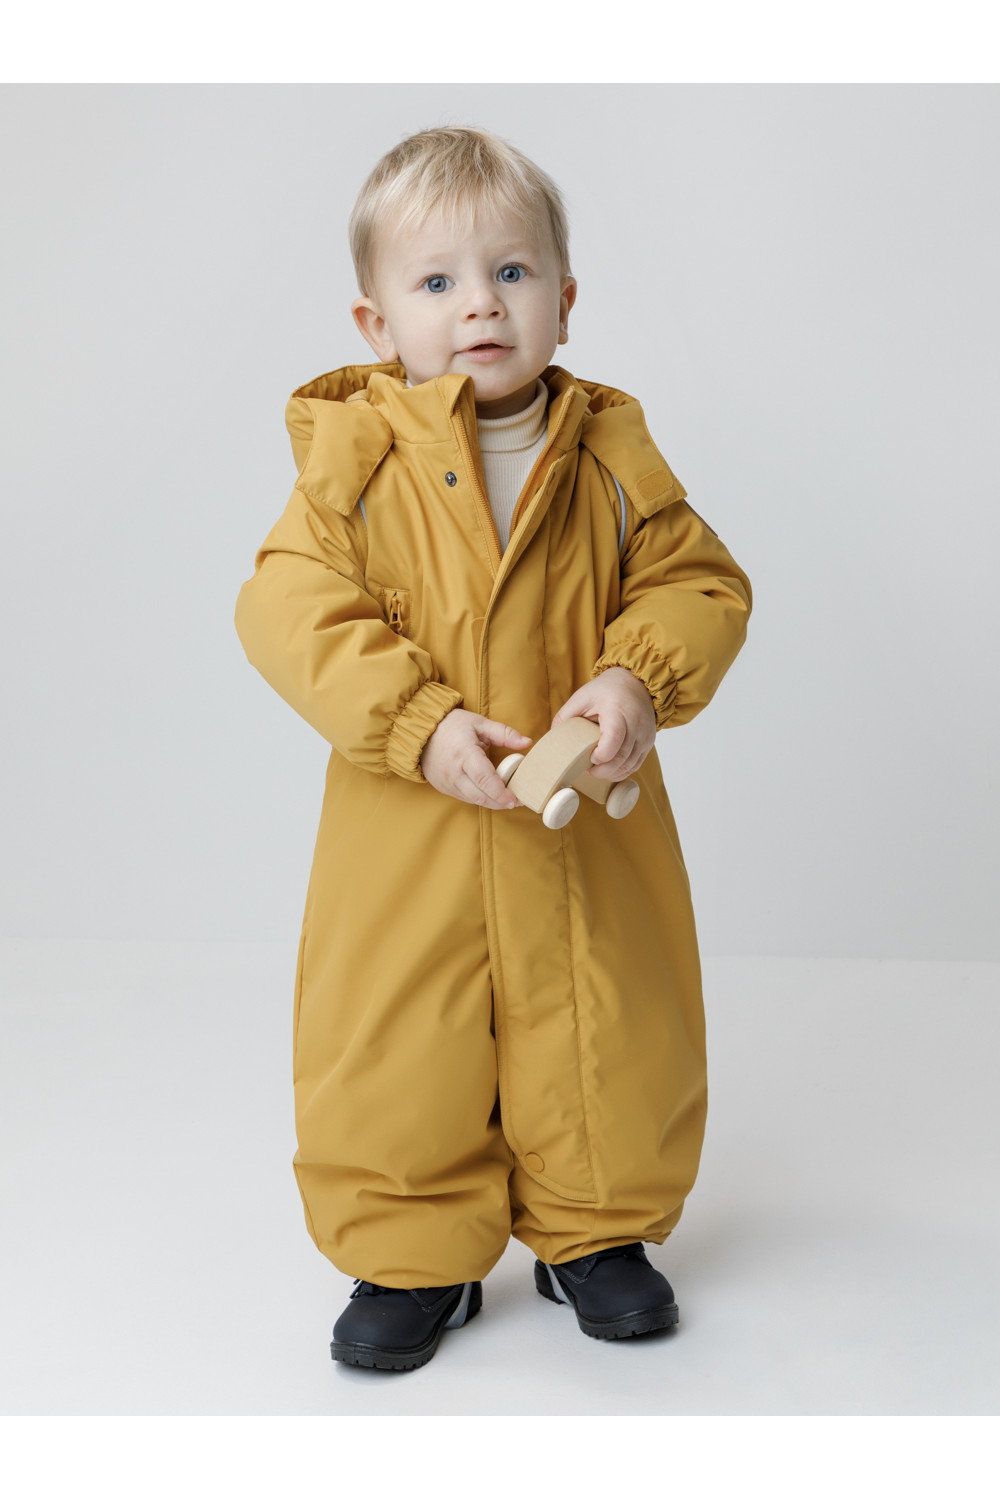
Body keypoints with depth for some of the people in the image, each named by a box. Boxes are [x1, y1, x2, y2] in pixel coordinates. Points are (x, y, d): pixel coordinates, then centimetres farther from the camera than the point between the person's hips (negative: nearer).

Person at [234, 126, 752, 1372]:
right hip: (406, 834, -1)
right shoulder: (354, 453, -7)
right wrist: (418, 724, -24)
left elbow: (700, 584, 3)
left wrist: (639, 679, -17)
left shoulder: (612, 454, -1)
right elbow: (288, 607, -13)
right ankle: (414, 1256, 27)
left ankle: (595, 1233, 35)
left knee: (607, 1035, 12)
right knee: (391, 1047, 6)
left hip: (589, 825, 2)